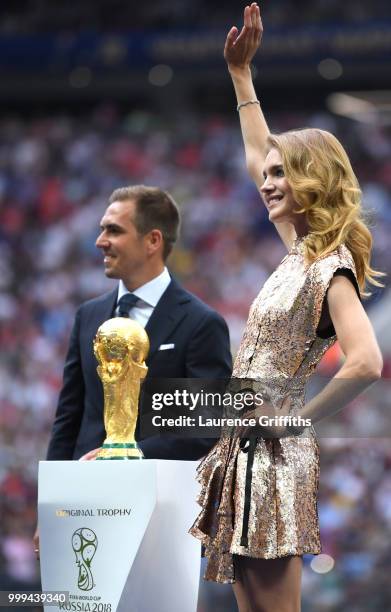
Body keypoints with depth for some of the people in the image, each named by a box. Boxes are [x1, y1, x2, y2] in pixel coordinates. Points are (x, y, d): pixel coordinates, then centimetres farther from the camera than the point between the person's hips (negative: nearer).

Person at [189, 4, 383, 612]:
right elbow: (258, 157, 25)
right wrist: (240, 72, 25)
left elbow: (365, 362, -28)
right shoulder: (301, 252, 11)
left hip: (275, 457, -9)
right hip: (245, 449, 9)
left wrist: (299, 419, -16)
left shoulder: (330, 270, -14)